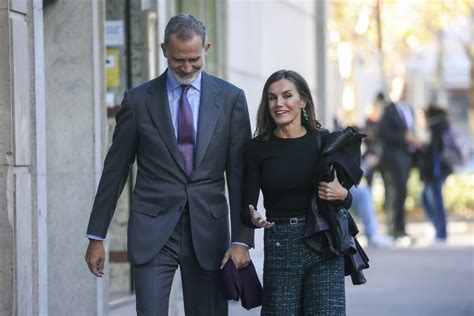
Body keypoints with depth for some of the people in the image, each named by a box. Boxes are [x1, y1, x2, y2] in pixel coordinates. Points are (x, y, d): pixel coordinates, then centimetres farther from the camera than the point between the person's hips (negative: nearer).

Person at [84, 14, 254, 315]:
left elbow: (240, 174, 1)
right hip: (152, 233, -1)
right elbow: (115, 171, 6)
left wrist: (242, 239, -5)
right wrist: (97, 236, 6)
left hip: (207, 232, 1)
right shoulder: (138, 100, 2)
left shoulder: (231, 98, 3)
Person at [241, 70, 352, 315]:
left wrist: (341, 194, -11)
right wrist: (254, 219, -22)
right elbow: (247, 208, 0)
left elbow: (346, 201, 11)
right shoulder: (257, 148, 2)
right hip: (279, 247, 0)